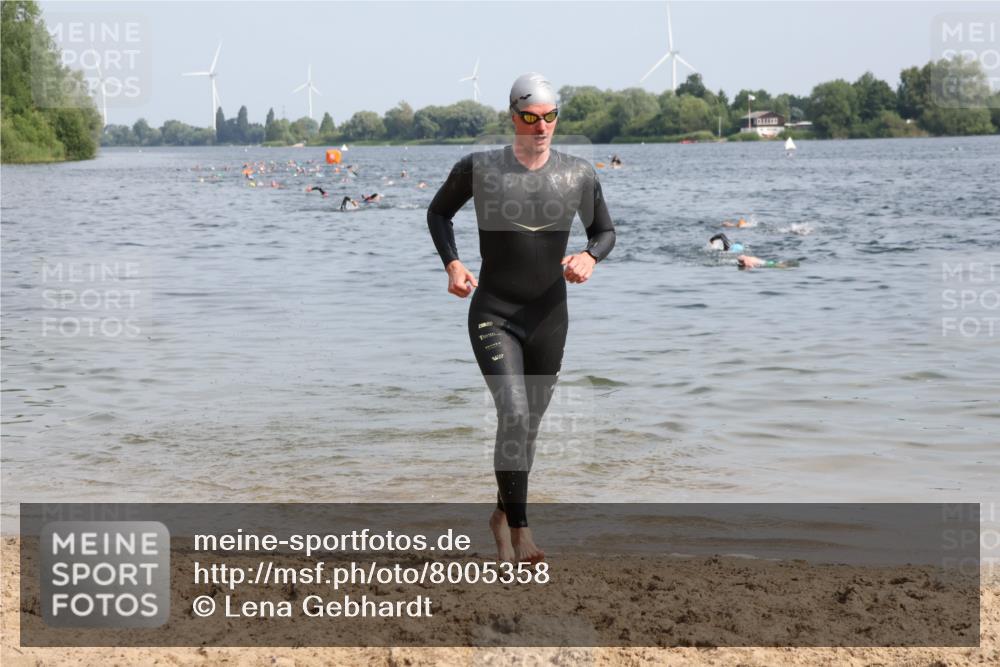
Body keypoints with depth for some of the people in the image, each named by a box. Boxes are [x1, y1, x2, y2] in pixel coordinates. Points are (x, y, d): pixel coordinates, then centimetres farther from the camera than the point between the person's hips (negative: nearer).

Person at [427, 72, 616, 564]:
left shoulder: (579, 175, -1)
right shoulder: (478, 168, -5)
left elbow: (605, 231, 12)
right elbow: (438, 212, 12)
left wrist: (590, 256, -11)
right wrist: (451, 264, -4)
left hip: (549, 317, 3)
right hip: (492, 314, -3)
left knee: (530, 422, 13)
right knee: (514, 413, -20)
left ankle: (502, 514, 34)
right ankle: (519, 529, -15)